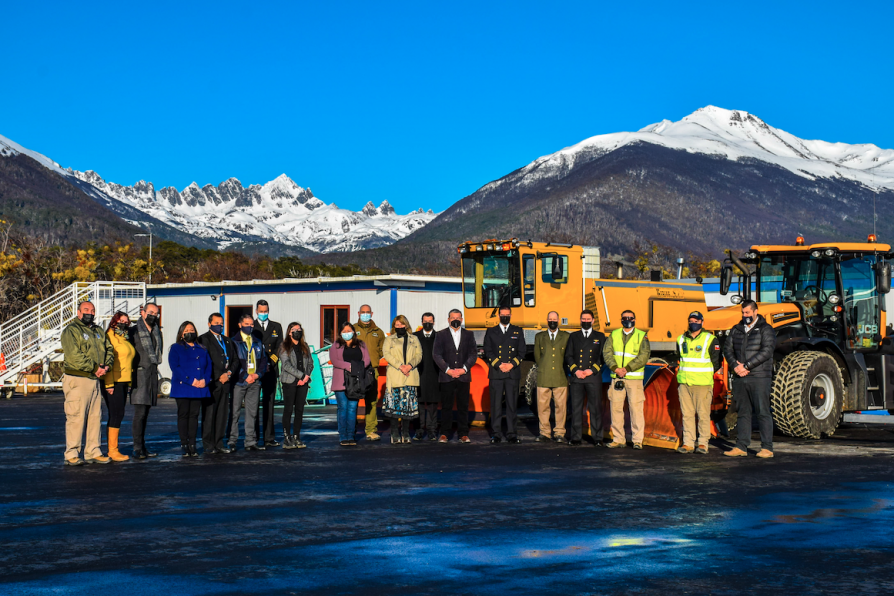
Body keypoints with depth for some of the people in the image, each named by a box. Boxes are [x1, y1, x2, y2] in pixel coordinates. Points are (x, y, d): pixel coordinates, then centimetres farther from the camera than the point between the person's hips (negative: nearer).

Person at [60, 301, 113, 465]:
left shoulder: (98, 331, 19)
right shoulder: (71, 331, -6)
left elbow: (108, 350, 16)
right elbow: (74, 356, -17)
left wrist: (106, 366, -5)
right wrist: (94, 368, -16)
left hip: (95, 379, 8)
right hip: (77, 379, -8)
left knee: (96, 417, 9)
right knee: (76, 417, -8)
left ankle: (93, 452, 16)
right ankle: (72, 455, -4)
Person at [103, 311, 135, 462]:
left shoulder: (125, 339, 19)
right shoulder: (110, 337, -8)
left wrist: (129, 382, 15)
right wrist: (109, 384, -19)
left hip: (123, 382, 9)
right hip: (113, 382, -9)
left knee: (116, 415, 9)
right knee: (117, 414, -10)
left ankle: (112, 450, 13)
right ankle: (113, 451, -7)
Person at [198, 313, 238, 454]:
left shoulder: (227, 341, 21)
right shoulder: (203, 339, 0)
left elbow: (235, 360, 19)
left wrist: (229, 373, 0)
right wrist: (219, 376, -11)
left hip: (225, 383, 6)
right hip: (211, 383, -6)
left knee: (223, 414, 5)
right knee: (209, 414, -5)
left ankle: (219, 443, 11)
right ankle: (208, 445, -1)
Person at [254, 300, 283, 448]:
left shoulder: (276, 327, 15)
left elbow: (279, 347, 10)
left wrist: (270, 361, -3)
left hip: (270, 370, 2)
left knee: (269, 404, 2)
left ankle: (269, 438, 4)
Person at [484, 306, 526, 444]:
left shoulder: (518, 331, 13)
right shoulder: (491, 332, 12)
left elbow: (522, 351, 7)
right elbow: (488, 352, 4)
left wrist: (512, 364, -7)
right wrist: (499, 365, -9)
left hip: (513, 373, 0)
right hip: (495, 373, 0)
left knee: (512, 404, 0)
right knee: (496, 404, -2)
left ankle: (511, 434, 5)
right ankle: (496, 434, 3)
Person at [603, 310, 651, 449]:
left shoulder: (641, 336, 4)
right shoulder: (614, 334, 12)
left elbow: (644, 356, -7)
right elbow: (606, 352, 3)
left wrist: (627, 368, -16)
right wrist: (615, 368, -13)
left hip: (634, 377, -3)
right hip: (616, 377, 3)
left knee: (636, 408, -5)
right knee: (616, 407, 3)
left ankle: (637, 440, 1)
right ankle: (618, 439, 12)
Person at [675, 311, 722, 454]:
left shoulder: (710, 340, 0)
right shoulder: (681, 340, 13)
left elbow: (717, 362, 4)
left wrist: (705, 374, 4)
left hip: (702, 384, -4)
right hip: (684, 383, 4)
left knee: (703, 414, -3)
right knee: (687, 414, 4)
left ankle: (703, 444, 4)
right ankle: (688, 443, 7)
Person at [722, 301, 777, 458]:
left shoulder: (765, 330, -2)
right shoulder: (736, 330, 15)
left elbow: (767, 351, -13)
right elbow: (727, 349, 9)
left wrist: (746, 366, -16)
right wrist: (735, 366, -9)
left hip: (759, 378, -5)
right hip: (740, 379, 5)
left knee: (763, 412, -4)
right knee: (743, 413, 8)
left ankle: (767, 448, 0)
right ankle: (741, 447, 11)